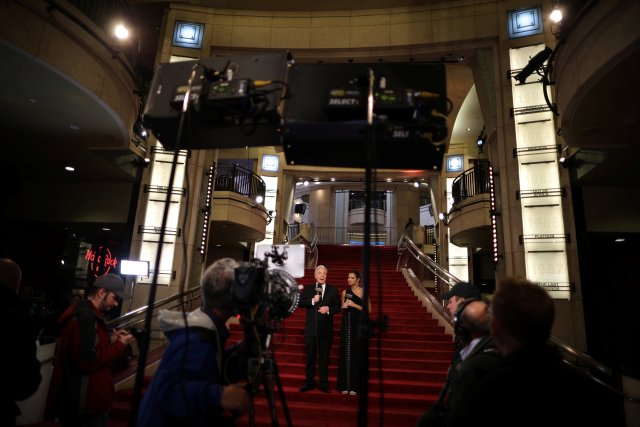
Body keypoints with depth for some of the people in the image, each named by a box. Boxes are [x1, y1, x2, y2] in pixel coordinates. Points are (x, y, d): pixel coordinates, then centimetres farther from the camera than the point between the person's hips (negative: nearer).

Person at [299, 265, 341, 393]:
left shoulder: (333, 290, 4)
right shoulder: (308, 289, 5)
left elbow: (337, 306, 2)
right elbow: (300, 303, -5)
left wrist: (329, 309, -15)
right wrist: (312, 301, -18)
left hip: (326, 329, 0)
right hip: (311, 329, 0)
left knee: (324, 357, 8)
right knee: (310, 356, 10)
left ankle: (323, 383, 18)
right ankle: (309, 382, 22)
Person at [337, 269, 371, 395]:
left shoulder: (363, 292, -3)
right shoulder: (345, 292, 10)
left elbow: (368, 310, -6)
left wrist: (355, 305, -15)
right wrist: (343, 306, -4)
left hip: (358, 325, -4)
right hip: (346, 325, 4)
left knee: (356, 354, -1)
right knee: (345, 353, 5)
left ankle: (355, 385, 10)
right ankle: (345, 385, 14)